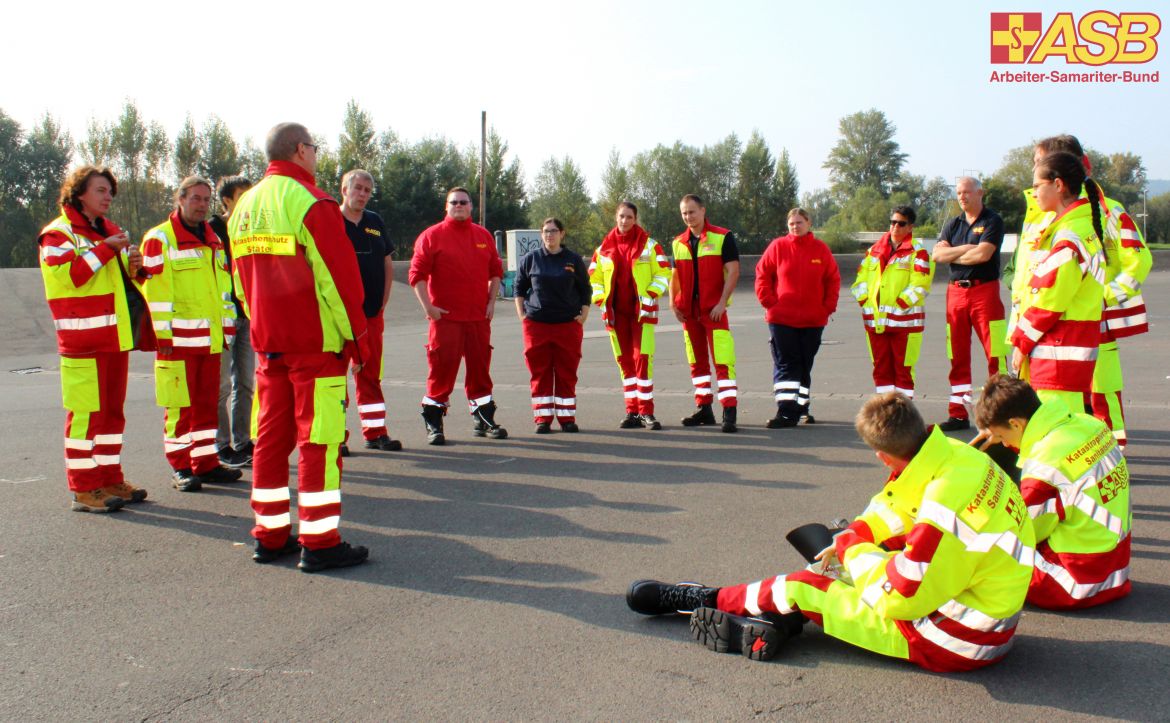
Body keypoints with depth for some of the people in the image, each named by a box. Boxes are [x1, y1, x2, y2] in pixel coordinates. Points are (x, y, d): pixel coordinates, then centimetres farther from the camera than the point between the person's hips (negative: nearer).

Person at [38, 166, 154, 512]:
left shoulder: (110, 231, 20)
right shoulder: (59, 233, -4)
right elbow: (67, 276, -20)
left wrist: (133, 267, 7)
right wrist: (105, 249, -19)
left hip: (116, 336, 8)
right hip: (83, 339, -8)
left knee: (113, 411, 12)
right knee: (85, 412, -7)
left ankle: (110, 479, 20)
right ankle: (83, 489, -1)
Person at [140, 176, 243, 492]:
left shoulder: (213, 240, 18)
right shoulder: (160, 238, -4)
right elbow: (155, 291, -10)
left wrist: (227, 328, 17)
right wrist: (163, 333, -14)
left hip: (210, 338, 7)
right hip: (179, 337, -7)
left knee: (208, 402, 11)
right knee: (180, 404, -2)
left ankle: (206, 463, 19)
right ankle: (181, 467, 6)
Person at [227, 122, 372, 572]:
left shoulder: (244, 206, 14)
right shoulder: (309, 202, -12)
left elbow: (242, 282, 18)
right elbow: (338, 276, -14)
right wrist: (357, 336, -7)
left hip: (268, 344, 8)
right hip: (316, 342, -8)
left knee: (271, 437, 12)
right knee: (319, 440, -4)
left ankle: (269, 535, 19)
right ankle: (319, 542, -1)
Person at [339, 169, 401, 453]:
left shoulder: (375, 222, 13)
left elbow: (387, 264, 18)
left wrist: (382, 303, 9)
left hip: (372, 312, 5)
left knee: (371, 374, 10)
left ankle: (375, 432, 18)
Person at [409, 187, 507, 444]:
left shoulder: (484, 236, 12)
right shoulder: (432, 236, -1)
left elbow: (496, 271, 18)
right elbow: (417, 274, -4)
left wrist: (491, 302, 8)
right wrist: (428, 307, -11)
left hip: (479, 317, 4)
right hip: (445, 317, -4)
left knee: (480, 369, 9)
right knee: (442, 369, -3)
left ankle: (483, 420, 19)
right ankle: (433, 423, 6)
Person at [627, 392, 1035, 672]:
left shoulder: (946, 504, -33)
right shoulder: (953, 455, -6)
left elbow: (899, 598, -23)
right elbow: (891, 510, 11)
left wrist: (855, 551, -7)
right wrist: (849, 543, 8)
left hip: (952, 642, -8)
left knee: (802, 588, -2)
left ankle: (711, 601, 18)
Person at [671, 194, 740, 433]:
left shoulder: (722, 237, -3)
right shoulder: (678, 243, 12)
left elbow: (733, 271, -8)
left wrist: (722, 303, -15)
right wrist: (673, 304, 4)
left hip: (714, 309, -5)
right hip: (688, 310, 6)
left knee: (722, 361, -11)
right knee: (697, 362, 11)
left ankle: (729, 413, -12)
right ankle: (704, 409, 20)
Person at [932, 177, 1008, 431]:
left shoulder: (992, 221, -1)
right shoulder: (952, 225, 16)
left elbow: (983, 254, -15)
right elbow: (937, 254, 2)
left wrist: (952, 255, -2)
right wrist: (966, 249, -9)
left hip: (985, 291, -5)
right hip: (956, 291, 5)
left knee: (995, 354, -8)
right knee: (958, 357, 7)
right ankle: (958, 414, 12)